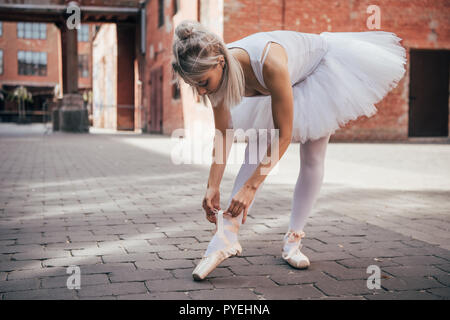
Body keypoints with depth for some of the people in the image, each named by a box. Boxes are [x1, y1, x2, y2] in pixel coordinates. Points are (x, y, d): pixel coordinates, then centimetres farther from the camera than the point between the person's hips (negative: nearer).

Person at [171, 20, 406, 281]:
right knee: (256, 148, -15)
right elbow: (223, 133, -16)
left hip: (319, 68, -4)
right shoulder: (216, 70, -28)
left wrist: (251, 186, -39)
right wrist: (213, 186, -19)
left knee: (313, 157, -5)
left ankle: (293, 240, 5)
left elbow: (284, 135, -39)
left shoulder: (269, 63, -47)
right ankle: (228, 234, -22)